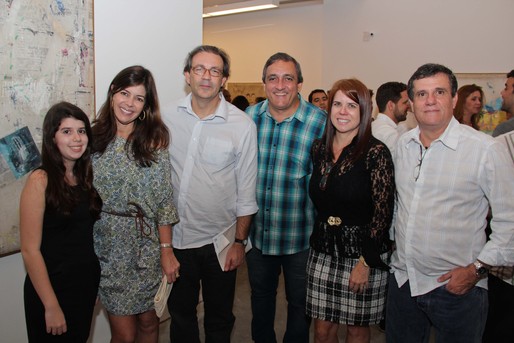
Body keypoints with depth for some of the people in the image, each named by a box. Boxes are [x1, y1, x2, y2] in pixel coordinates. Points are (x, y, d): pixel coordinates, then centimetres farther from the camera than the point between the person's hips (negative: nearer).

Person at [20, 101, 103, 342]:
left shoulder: (86, 175, 3)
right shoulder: (40, 181, -16)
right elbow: (30, 250, -17)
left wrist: (96, 278, 4)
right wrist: (51, 306, -16)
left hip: (88, 283, 6)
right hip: (52, 286, -6)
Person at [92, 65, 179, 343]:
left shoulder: (154, 142, -5)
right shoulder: (93, 138, -2)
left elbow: (164, 201, -5)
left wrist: (166, 250, -7)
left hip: (147, 249, 0)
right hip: (108, 250, 0)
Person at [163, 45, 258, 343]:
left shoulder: (242, 125, -10)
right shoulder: (168, 116, -3)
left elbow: (246, 191, -5)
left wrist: (240, 241, -4)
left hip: (219, 239, -2)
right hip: (176, 236, 2)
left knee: (219, 319, 17)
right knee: (180, 313, 21)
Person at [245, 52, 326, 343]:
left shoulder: (320, 122, -15)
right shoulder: (250, 117, -3)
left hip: (301, 237, -3)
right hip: (257, 231, 4)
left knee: (300, 302, 17)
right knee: (260, 295, 25)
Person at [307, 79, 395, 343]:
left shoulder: (376, 152, -12)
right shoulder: (319, 148, 5)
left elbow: (383, 213, -13)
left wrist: (366, 262, -14)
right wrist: (318, 239, 9)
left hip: (362, 252, -4)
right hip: (323, 251, 4)